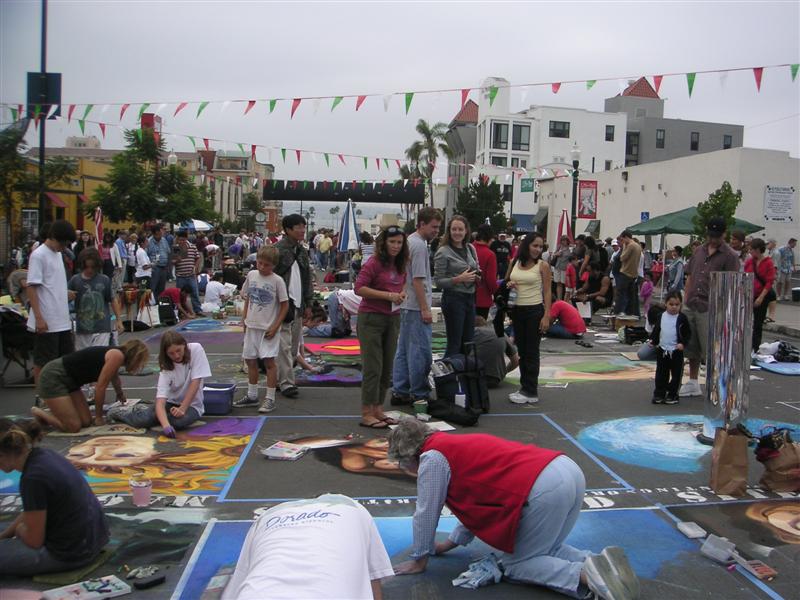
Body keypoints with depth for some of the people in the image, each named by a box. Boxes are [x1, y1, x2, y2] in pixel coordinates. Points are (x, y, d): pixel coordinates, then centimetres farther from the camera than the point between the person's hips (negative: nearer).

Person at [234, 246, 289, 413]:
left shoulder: (277, 281, -10)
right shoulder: (251, 275, 4)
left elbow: (285, 305, -7)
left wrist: (275, 327, -12)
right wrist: (244, 319, 9)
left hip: (268, 328, -5)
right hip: (252, 326, 5)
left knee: (268, 361, -6)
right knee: (250, 360, 13)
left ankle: (270, 399, 2)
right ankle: (252, 395, 27)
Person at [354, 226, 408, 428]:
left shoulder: (400, 265, 10)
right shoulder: (374, 263, -12)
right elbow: (359, 288, -18)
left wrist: (402, 292, 4)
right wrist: (387, 295, -22)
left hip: (393, 319, 8)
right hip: (372, 318, -8)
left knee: (387, 368, 12)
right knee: (373, 367, -5)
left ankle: (378, 410, 22)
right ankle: (366, 414, 3)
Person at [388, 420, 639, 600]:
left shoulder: (432, 458, 1)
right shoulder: (456, 446, 29)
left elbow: (426, 514, 7)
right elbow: (474, 504, 37)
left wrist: (420, 560, 22)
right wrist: (450, 543, 42)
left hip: (543, 490, -10)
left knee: (515, 565, 9)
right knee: (545, 550, 28)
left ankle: (584, 575, -10)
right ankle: (596, 561, 6)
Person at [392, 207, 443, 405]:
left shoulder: (411, 241, 16)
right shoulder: (419, 245, -15)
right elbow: (418, 280, -19)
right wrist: (425, 308, -17)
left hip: (407, 305, 11)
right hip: (417, 307, -11)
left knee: (404, 349, 12)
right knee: (421, 351, -4)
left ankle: (399, 392, 17)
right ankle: (419, 394, 2)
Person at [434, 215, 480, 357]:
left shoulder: (470, 248, 11)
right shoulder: (443, 252, -8)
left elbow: (476, 270, 24)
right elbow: (438, 281, -10)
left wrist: (477, 277, 2)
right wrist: (459, 279, -22)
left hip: (470, 298, 7)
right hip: (453, 299, -7)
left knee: (469, 343, 11)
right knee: (454, 344, -2)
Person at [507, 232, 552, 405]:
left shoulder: (543, 265, -6)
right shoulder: (514, 262, 6)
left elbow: (547, 292, -7)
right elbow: (508, 282, 20)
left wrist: (546, 316, -14)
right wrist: (509, 285, -4)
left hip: (534, 311, -5)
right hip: (517, 310, 5)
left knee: (531, 351, -1)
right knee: (522, 350, 13)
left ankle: (531, 392, 5)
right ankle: (525, 386, 24)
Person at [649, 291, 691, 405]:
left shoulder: (682, 318, -5)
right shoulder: (661, 316, 3)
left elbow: (688, 333, -3)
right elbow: (656, 330, 13)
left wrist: (683, 343, -15)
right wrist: (653, 341, 5)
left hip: (676, 351, -2)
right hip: (662, 350, 2)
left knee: (676, 374, 4)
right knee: (661, 373, 9)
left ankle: (672, 395, 14)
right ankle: (659, 394, 17)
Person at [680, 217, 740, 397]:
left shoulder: (730, 256, -5)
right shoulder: (699, 250, 13)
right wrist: (686, 300, 10)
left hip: (710, 310, -6)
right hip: (690, 307, 6)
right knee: (691, 348, 14)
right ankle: (693, 384, 26)